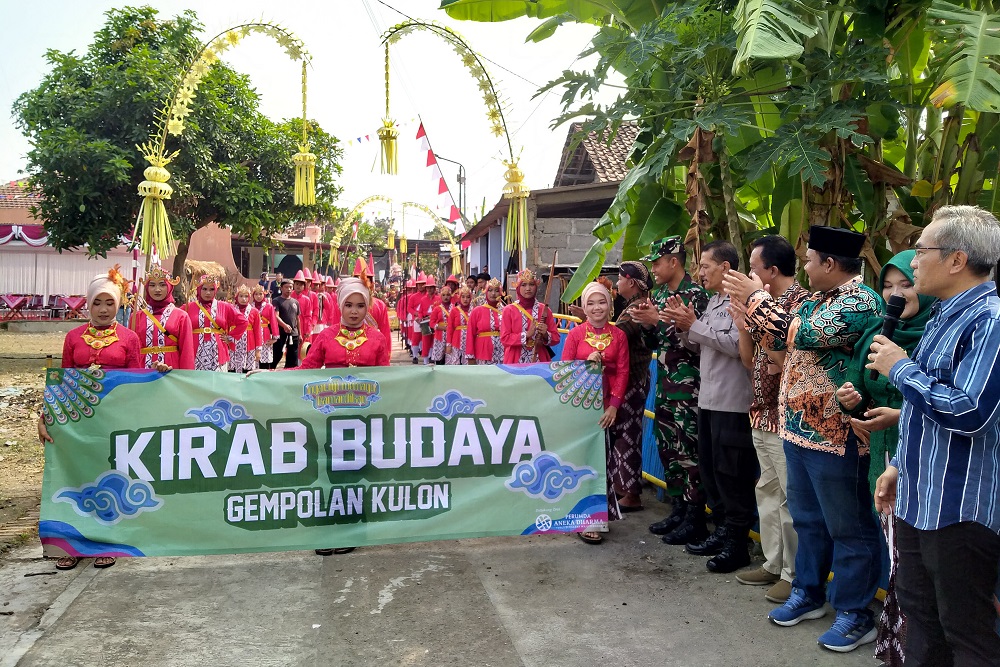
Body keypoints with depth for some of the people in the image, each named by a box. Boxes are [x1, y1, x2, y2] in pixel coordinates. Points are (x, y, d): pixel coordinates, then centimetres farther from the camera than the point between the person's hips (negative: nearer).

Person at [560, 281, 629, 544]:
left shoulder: (618, 335, 3)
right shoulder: (575, 334, 0)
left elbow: (622, 373, 1)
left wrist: (614, 405, -7)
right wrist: (587, 363, -16)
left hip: (605, 406, 1)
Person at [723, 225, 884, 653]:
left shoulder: (860, 302, -18)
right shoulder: (816, 299, 11)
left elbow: (799, 333, -28)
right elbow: (779, 339, 16)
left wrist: (756, 297, -17)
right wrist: (746, 302, 5)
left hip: (834, 437, -9)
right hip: (799, 427, 9)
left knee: (847, 527, 5)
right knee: (808, 518, 20)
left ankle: (854, 613, 18)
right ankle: (808, 593, 35)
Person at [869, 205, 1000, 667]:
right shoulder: (945, 316, 12)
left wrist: (901, 369, -17)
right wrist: (900, 466, 20)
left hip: (959, 506, -9)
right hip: (918, 501, 10)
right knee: (920, 615, 21)